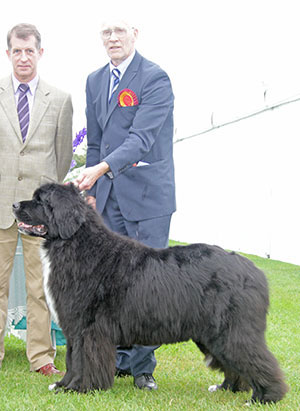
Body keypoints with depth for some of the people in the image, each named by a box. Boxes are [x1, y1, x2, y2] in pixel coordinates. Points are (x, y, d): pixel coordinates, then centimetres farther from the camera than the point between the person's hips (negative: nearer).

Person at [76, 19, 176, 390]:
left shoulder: (155, 78, -7)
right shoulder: (95, 81, 15)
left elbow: (141, 137, -19)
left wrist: (101, 168, -29)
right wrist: (92, 191, 10)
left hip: (147, 192, -6)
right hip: (109, 194, 6)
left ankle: (142, 366, 6)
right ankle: (120, 359, 16)